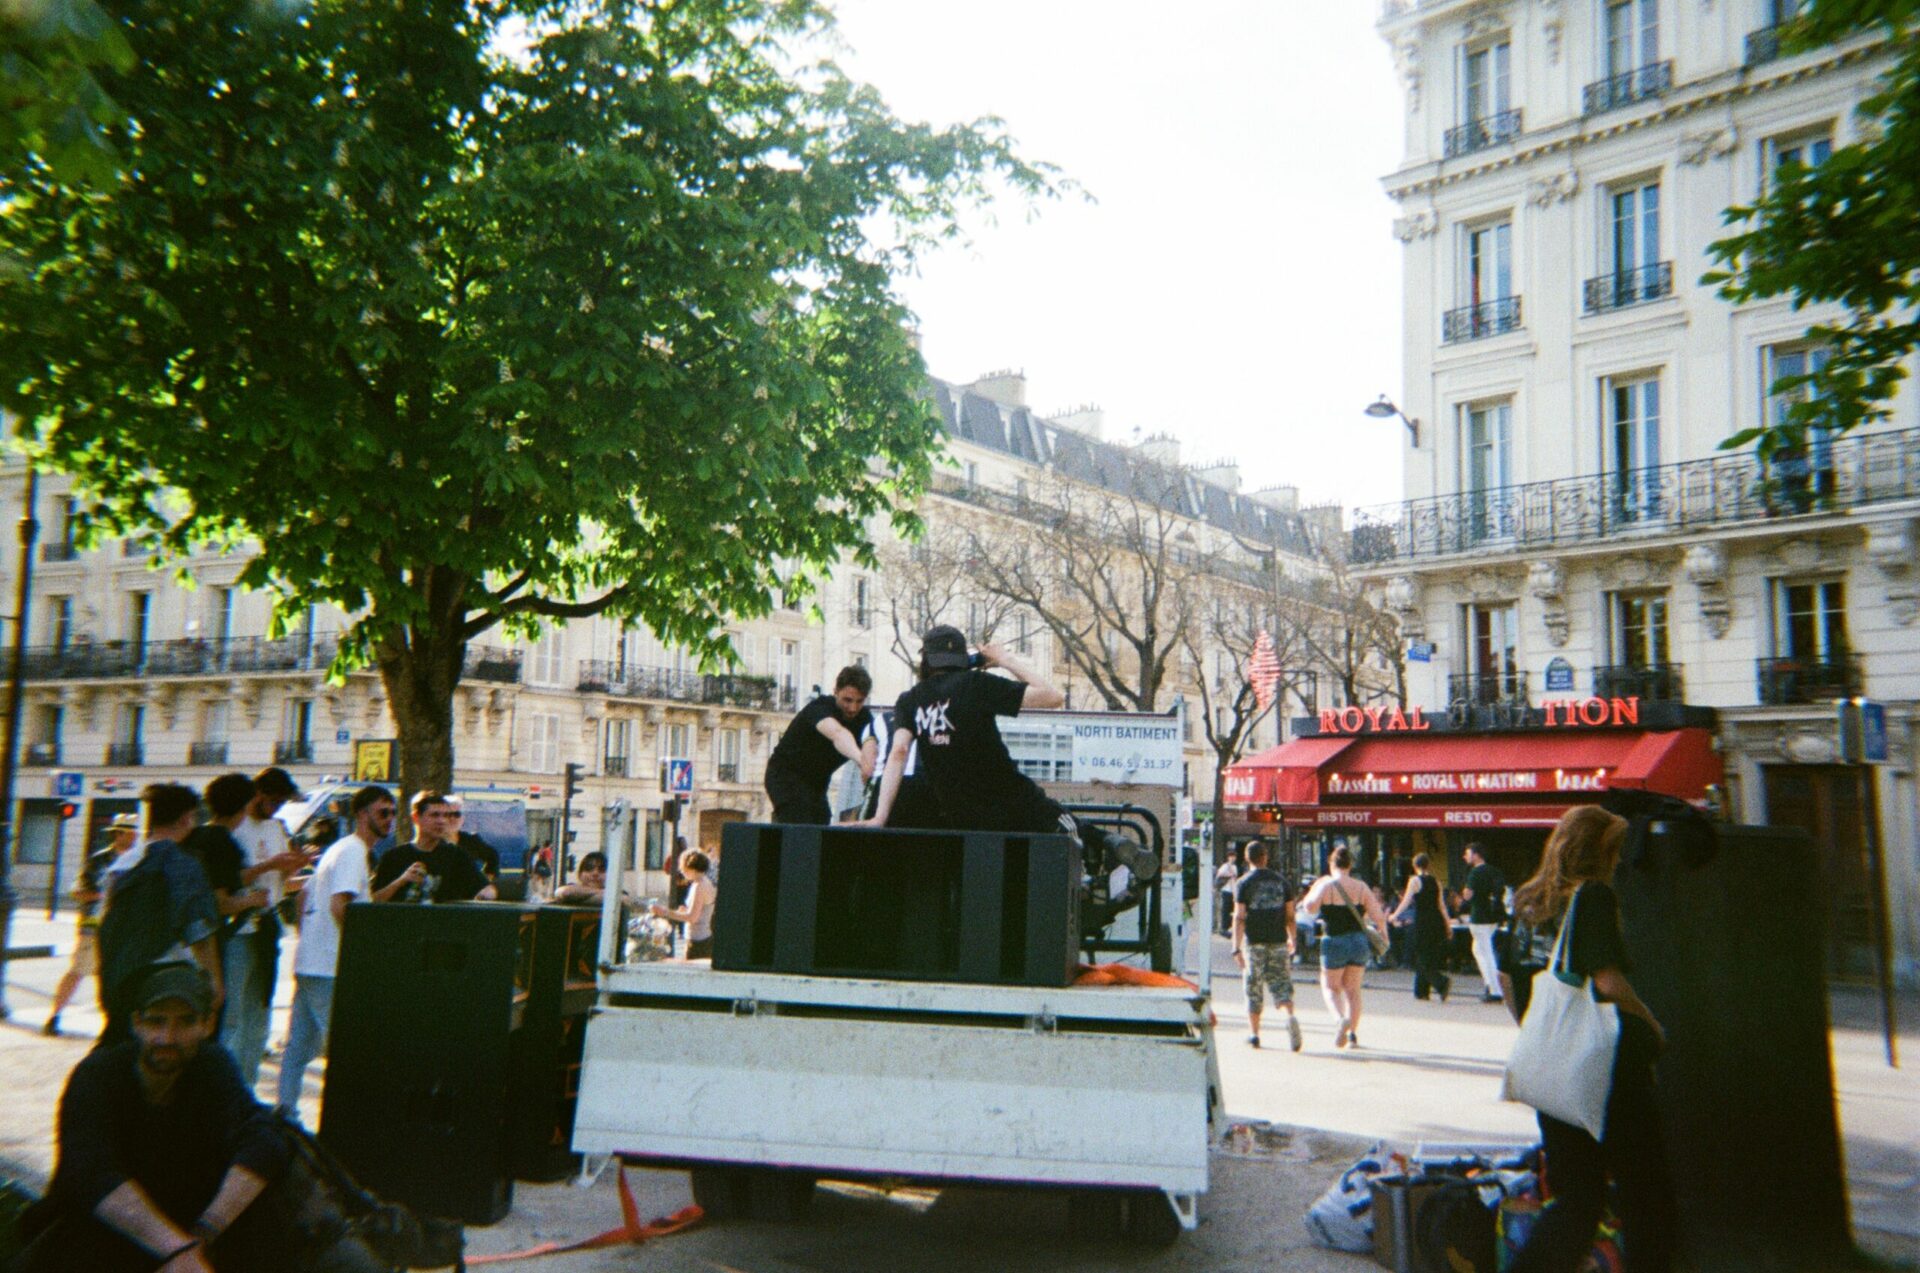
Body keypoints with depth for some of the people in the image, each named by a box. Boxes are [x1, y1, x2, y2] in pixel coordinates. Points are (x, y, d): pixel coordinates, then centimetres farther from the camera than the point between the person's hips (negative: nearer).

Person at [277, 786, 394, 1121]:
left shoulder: (340, 848, 19)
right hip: (328, 967, -10)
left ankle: (285, 1110, 17)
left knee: (300, 1043, 13)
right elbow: (340, 905, -24)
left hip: (309, 962, 10)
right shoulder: (353, 851, -13)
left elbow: (304, 896, 26)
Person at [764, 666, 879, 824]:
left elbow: (869, 740, -30)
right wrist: (859, 758, -68)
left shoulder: (863, 717, -8)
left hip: (816, 781, 6)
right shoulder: (820, 708, -26)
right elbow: (837, 734, -48)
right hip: (785, 775, -6)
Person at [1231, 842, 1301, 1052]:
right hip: (1278, 941, 2)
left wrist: (1236, 948, -10)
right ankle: (1290, 1016, -23)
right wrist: (1292, 940, 21)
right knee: (1281, 983, 4)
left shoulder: (1244, 883, -4)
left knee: (1254, 989, 7)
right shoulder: (1280, 881, 6)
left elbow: (1239, 918, -10)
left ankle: (1254, 1034, 11)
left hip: (1254, 943, -2)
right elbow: (1290, 915, 7)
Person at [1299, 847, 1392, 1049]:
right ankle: (1353, 1034, 12)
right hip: (1359, 942, 3)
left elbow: (1310, 907, -19)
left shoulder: (1324, 885, -8)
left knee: (1330, 987, 11)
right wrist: (1383, 930, 17)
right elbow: (1378, 916, -4)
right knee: (1352, 989, 15)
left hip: (1334, 943, -3)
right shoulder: (1361, 888, 0)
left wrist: (1310, 892, 1)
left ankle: (1342, 1019, -16)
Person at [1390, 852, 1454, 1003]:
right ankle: (1422, 991, 17)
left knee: (1423, 958, -3)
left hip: (1422, 922, -6)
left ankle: (1443, 982, -24)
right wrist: (1448, 925, 15)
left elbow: (1406, 902, -10)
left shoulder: (1415, 880, -6)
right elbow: (1442, 905, 10)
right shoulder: (1435, 882, 10)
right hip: (1436, 921, 6)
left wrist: (1394, 915, 1)